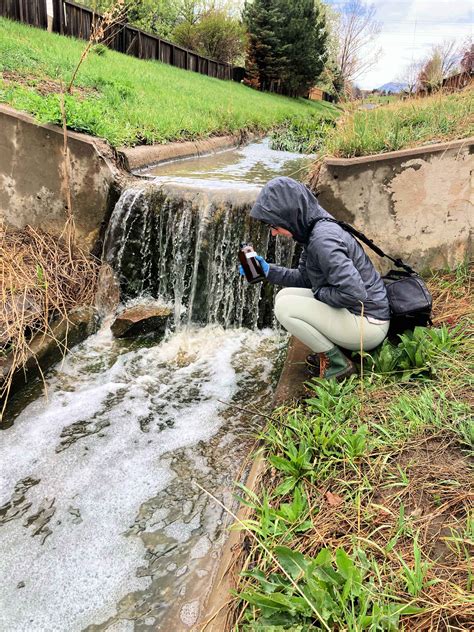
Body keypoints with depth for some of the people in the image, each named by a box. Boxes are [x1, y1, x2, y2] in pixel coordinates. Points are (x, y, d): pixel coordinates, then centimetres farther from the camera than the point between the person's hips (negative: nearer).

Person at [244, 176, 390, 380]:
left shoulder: (322, 238, -25)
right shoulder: (313, 231, 5)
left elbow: (354, 293, -31)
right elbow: (303, 278, 15)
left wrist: (319, 293, -14)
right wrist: (268, 270, 5)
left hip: (368, 325, -10)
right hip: (352, 315, 10)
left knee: (285, 306, -15)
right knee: (284, 295, 10)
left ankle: (337, 363, -3)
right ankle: (331, 349, 12)